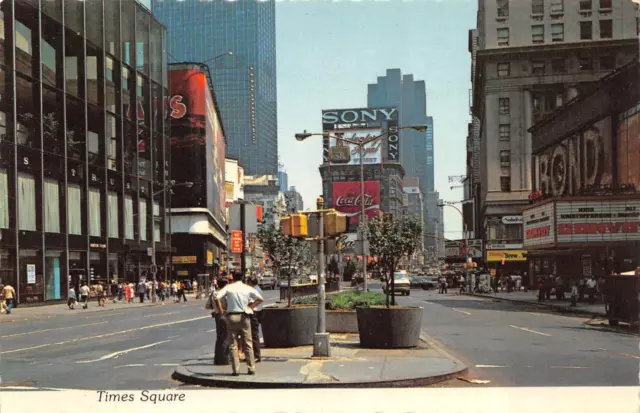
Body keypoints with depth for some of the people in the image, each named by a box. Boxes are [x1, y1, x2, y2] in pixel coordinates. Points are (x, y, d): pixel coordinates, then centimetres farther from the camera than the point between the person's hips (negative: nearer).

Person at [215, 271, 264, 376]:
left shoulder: (228, 287, 0)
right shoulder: (248, 288, 2)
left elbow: (217, 298, -13)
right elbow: (260, 299, -5)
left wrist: (221, 310, -3)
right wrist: (251, 306, 4)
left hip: (232, 316, -1)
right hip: (244, 316, 1)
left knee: (233, 345, 6)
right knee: (248, 344, 9)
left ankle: (235, 370, 2)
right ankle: (251, 368, 8)